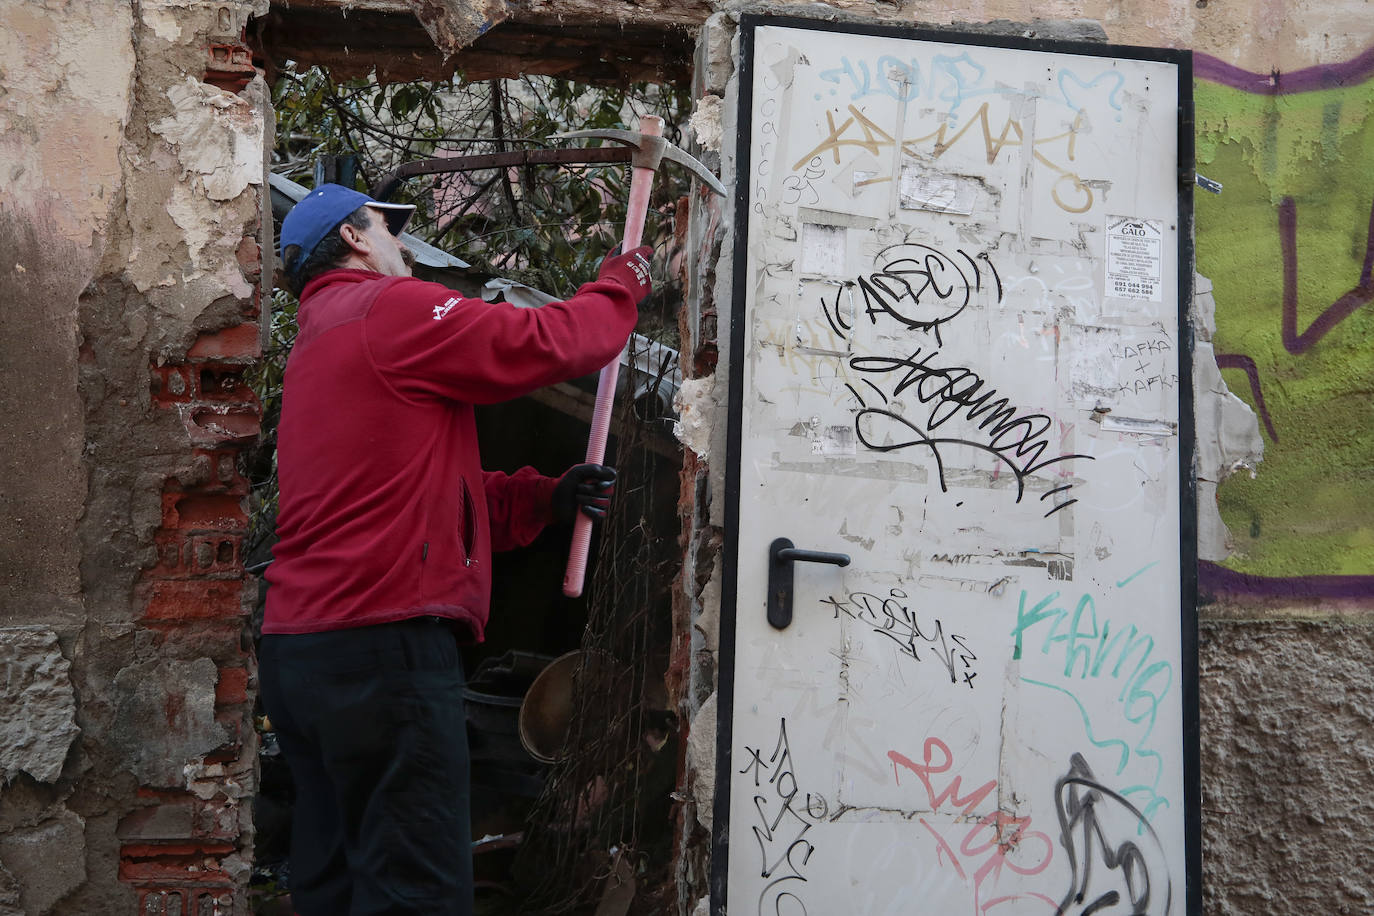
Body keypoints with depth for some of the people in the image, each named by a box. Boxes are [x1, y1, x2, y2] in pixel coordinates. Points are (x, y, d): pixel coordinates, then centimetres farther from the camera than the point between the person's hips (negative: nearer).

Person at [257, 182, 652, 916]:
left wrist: (545, 499, 13)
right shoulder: (390, 307, -5)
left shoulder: (314, 345, 26)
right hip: (382, 644, -10)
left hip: (297, 649, 10)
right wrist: (619, 286, 11)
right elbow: (546, 344, -8)